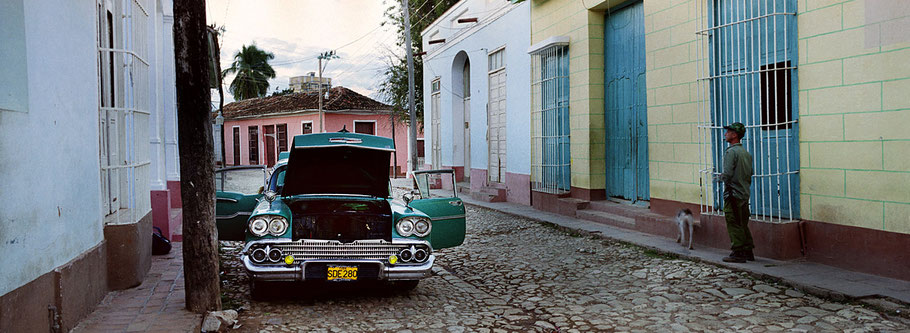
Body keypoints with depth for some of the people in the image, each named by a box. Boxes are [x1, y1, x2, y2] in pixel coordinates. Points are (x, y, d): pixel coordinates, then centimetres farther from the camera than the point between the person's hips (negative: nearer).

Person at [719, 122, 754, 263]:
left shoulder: (730, 151, -14)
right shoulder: (746, 153, 13)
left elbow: (727, 174, -20)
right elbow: (750, 173, 16)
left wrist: (721, 177, -1)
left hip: (733, 195, -9)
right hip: (745, 194, 9)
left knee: (734, 225, -3)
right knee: (743, 224, 15)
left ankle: (738, 253, -2)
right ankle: (748, 251, 20)